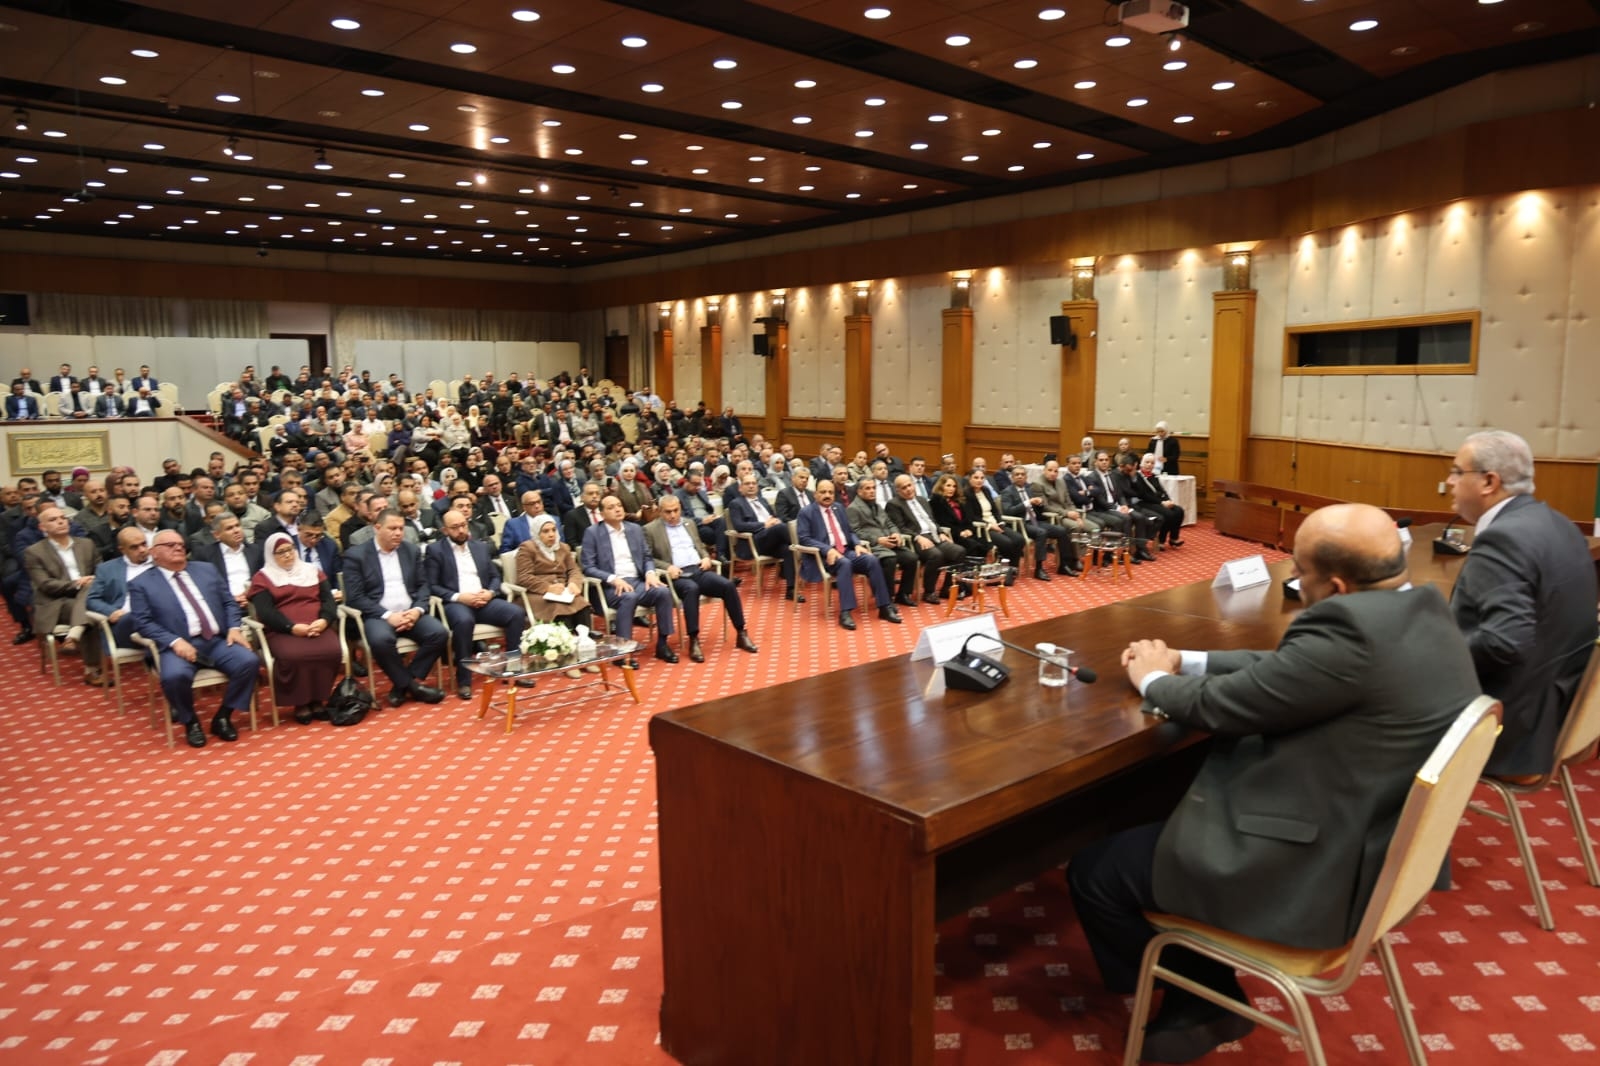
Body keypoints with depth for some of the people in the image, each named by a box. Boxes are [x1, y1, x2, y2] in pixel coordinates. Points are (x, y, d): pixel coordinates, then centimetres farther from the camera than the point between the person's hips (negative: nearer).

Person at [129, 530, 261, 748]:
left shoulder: (206, 570, 20)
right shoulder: (142, 584, 8)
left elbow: (229, 602, 18)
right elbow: (143, 623, -2)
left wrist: (234, 627, -1)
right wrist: (175, 641, -17)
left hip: (218, 641, 4)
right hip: (179, 646, -3)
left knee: (249, 661, -24)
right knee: (174, 675, -36)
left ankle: (222, 717, -3)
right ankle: (190, 722, -4)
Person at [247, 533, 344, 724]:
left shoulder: (312, 570, 22)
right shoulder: (262, 577, 12)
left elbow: (327, 599, 12)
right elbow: (265, 611, -2)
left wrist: (324, 620, -11)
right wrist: (292, 627, -18)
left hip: (318, 627, 3)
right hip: (282, 631, -2)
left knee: (332, 651, -31)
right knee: (294, 656, -36)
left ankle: (318, 700, -14)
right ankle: (300, 704, -16)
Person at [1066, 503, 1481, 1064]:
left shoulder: (1348, 627, -29)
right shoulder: (1421, 607, 2)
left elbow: (1222, 706, -19)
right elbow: (1289, 667, 13)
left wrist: (1154, 679, 2)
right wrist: (1183, 662, 13)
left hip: (1319, 868, -10)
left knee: (1092, 870, -1)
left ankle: (1197, 997, 24)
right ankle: (1201, 993, 28)